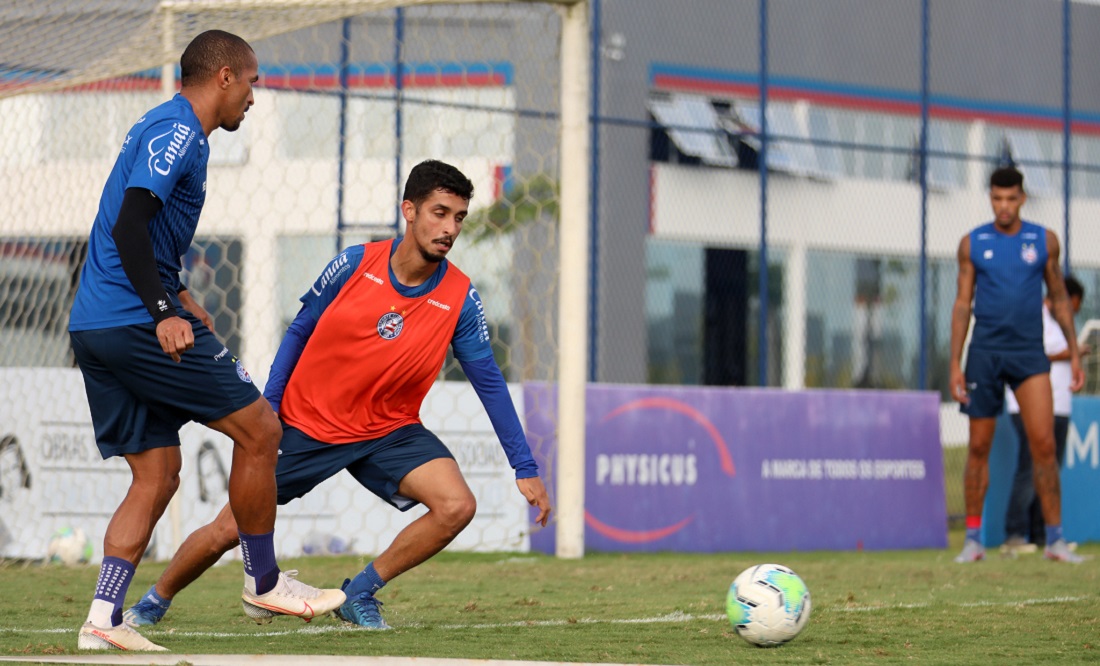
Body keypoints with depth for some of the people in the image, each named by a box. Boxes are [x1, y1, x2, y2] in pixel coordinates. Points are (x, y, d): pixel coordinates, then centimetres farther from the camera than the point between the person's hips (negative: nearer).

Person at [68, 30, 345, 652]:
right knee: (259, 429, -1)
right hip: (136, 323, -10)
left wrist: (178, 294, 30)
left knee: (158, 476, 9)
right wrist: (163, 312, -25)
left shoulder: (167, 129, 21)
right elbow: (129, 226, -21)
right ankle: (264, 583, 9)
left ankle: (103, 621, 2)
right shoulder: (176, 131, -11)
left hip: (96, 330, 10)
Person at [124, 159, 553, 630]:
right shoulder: (355, 264, -14)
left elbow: (490, 383, -4)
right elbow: (299, 332, 0)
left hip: (388, 432, 1)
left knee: (456, 506, -24)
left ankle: (360, 594, -4)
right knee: (226, 531, -2)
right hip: (306, 426, -1)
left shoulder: (460, 299, -12)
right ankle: (154, 602, 27)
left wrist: (525, 468, -6)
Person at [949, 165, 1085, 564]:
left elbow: (1059, 299, 13)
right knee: (979, 446, 2)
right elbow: (962, 303, 6)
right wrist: (955, 363, 0)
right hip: (985, 352, 0)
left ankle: (1055, 538, -6)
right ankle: (973, 539, 11)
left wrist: (1074, 354, 8)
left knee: (1043, 444, -11)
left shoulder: (1044, 241, 6)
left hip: (1029, 352, 0)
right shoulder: (973, 244, 5)